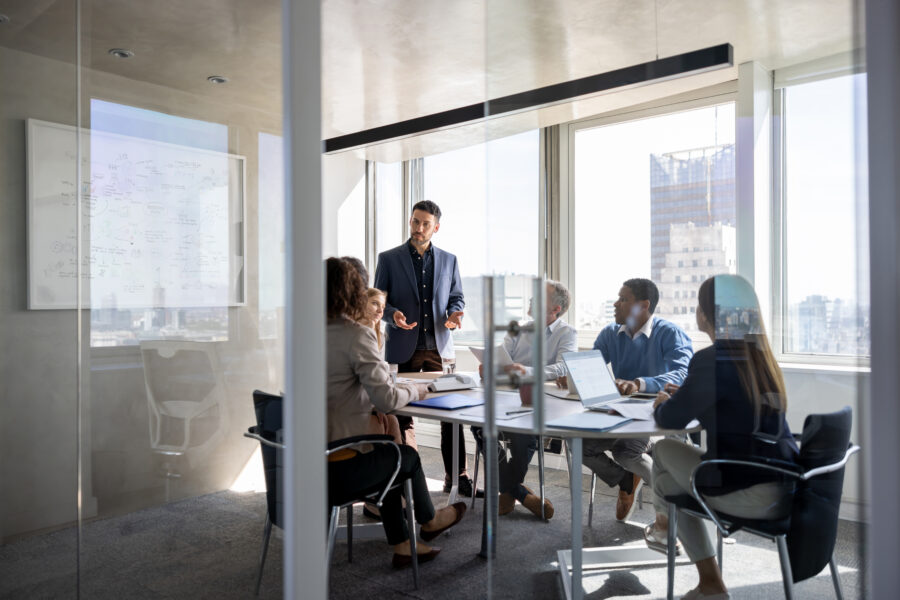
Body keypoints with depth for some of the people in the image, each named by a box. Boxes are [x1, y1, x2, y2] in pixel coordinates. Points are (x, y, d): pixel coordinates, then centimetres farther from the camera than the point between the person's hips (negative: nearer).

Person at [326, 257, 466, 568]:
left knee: (385, 453, 28)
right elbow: (386, 400, -19)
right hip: (338, 471, -7)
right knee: (408, 456, 21)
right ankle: (428, 521, 50)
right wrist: (415, 389, 2)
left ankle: (402, 546, 37)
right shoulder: (357, 335, -17)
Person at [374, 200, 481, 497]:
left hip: (439, 346, 2)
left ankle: (457, 475, 12)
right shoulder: (389, 259, 3)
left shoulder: (449, 260, 10)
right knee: (404, 414, 6)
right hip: (404, 348, -1)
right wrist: (393, 315, -18)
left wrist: (455, 314, -7)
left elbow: (457, 297, 15)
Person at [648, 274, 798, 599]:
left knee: (664, 449, 12)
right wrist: (682, 396, 26)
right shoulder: (761, 355, 7)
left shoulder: (712, 359, -17)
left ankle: (664, 521, 41)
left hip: (749, 495, -7)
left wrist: (662, 403, 12)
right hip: (786, 490, 7)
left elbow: (671, 419, -9)